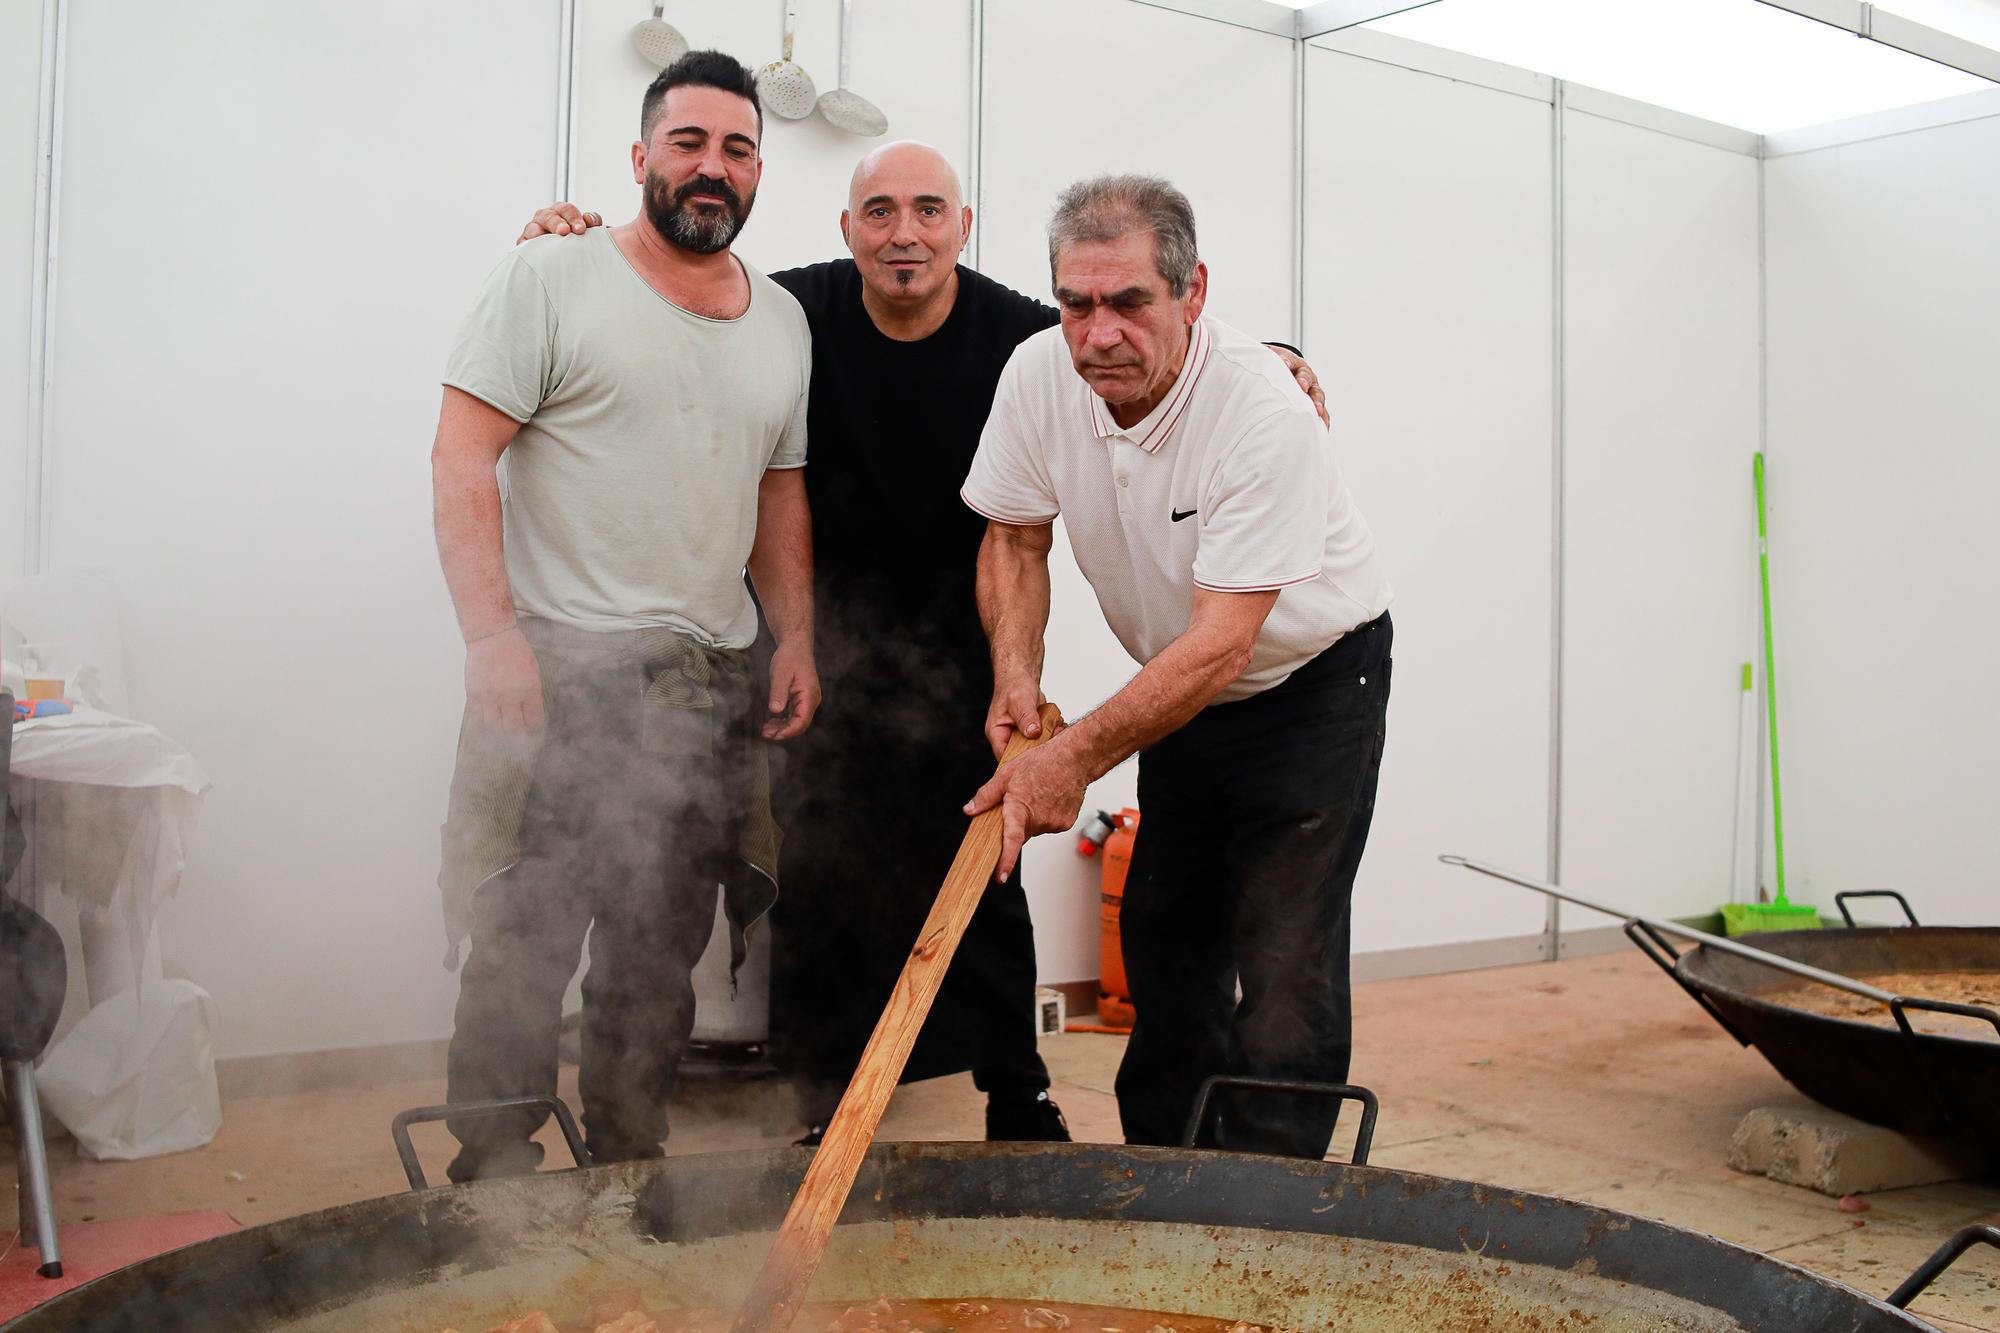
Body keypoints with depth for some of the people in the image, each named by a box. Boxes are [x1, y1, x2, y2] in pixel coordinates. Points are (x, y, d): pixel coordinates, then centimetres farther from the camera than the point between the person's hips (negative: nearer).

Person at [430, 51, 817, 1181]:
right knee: (525, 944, -4)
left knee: (662, 952, 10)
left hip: (710, 686, 5)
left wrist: (797, 639, 10)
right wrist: (494, 634, -16)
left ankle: (626, 1173, 23)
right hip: (557, 665, -5)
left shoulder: (784, 321, 15)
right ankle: (494, 1180, 9)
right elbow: (462, 460, -6)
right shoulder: (553, 280, -1)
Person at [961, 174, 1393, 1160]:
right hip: (1180, 686, 6)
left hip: (1314, 683, -5)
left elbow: (1221, 643, -32)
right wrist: (1016, 674, -15)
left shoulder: (1264, 417, -32)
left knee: (1284, 964, -11)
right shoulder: (1040, 375, -14)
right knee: (1164, 941, 9)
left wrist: (1076, 756, -34)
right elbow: (1015, 535, 1)